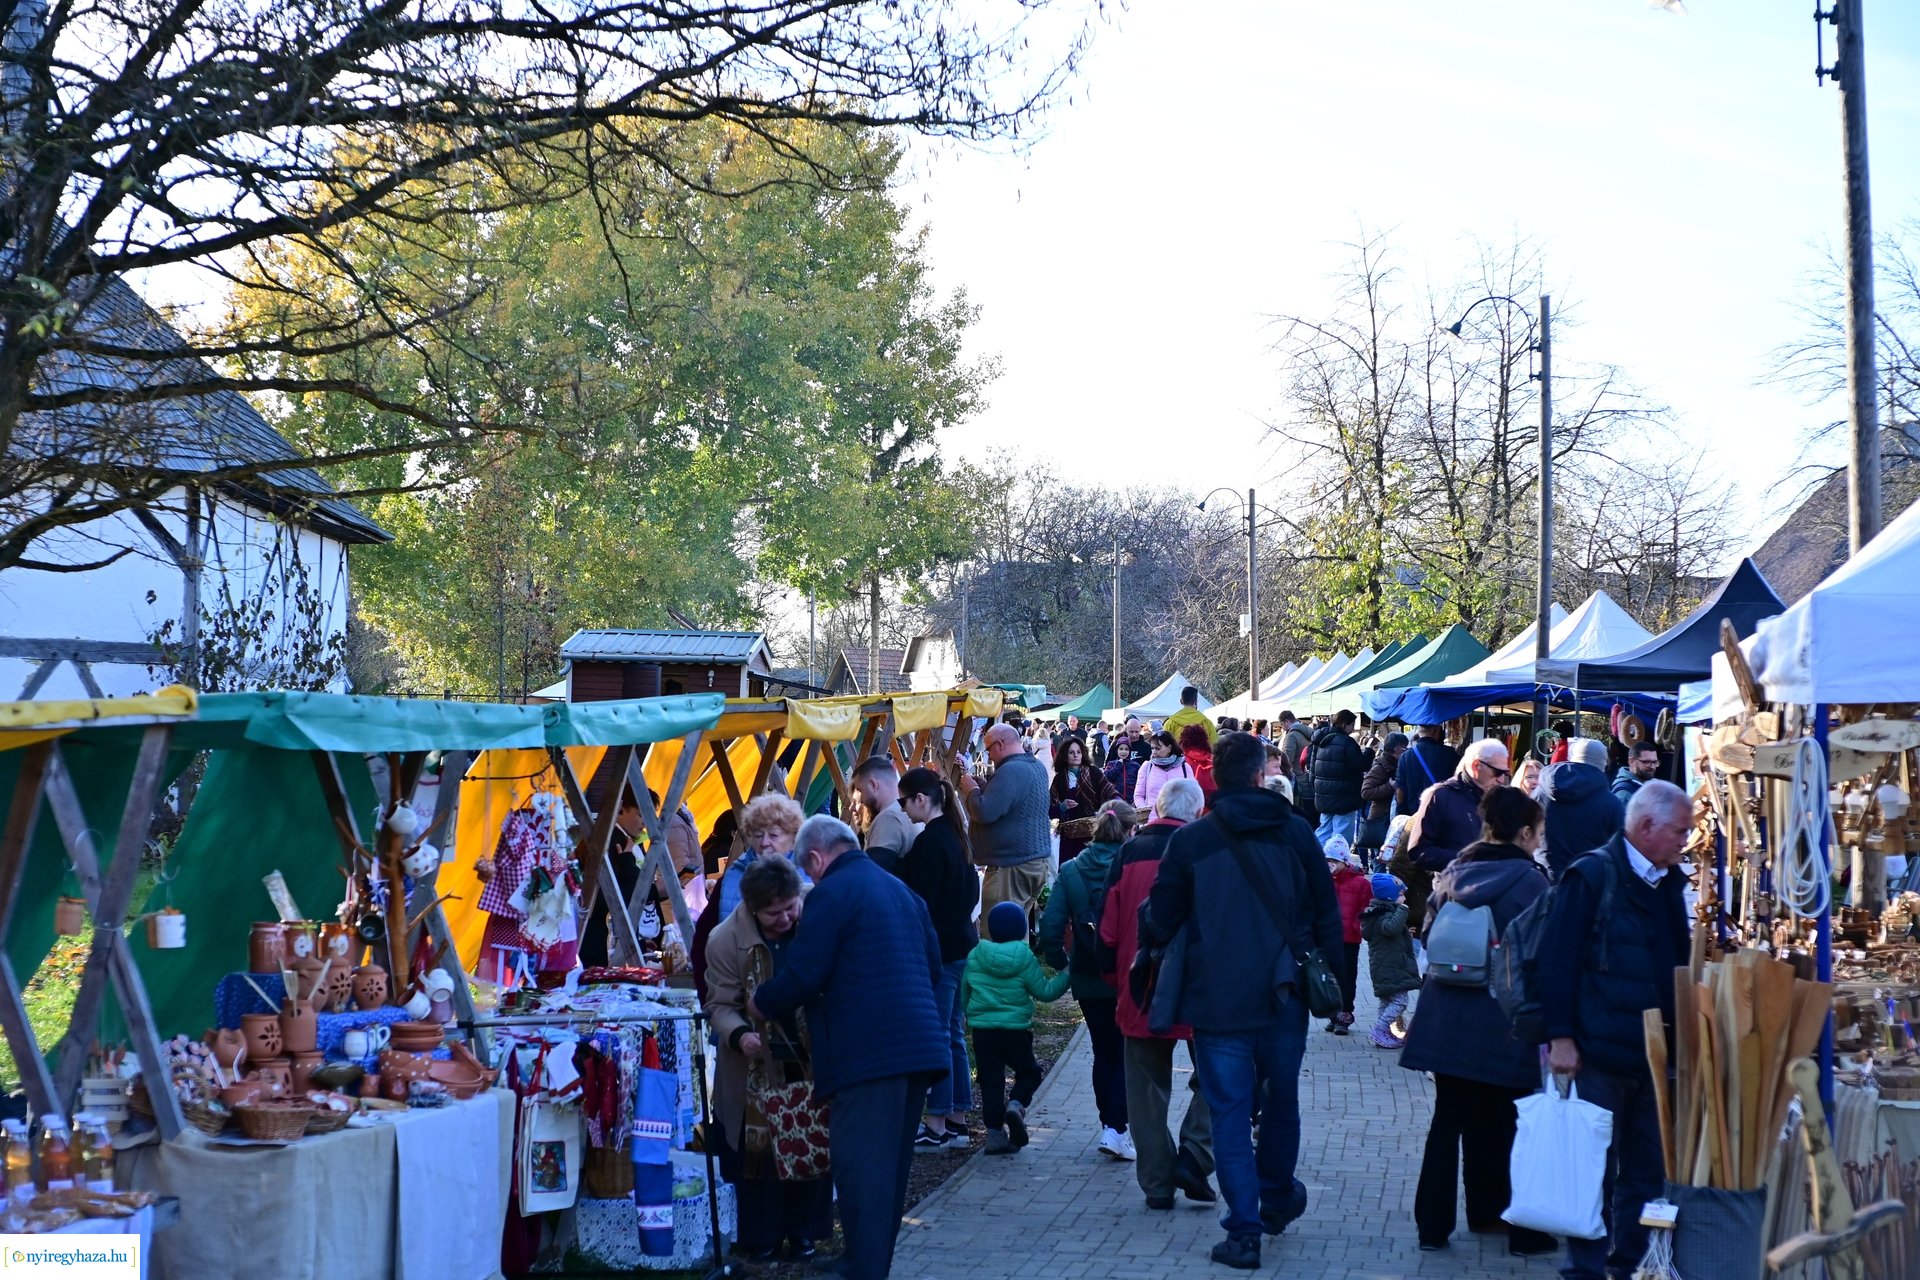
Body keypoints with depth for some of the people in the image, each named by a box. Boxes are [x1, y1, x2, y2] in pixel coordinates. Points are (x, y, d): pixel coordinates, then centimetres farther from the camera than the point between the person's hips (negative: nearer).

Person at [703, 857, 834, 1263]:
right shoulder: (725, 941, -17)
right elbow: (720, 1005, -10)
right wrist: (739, 1034, -31)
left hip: (812, 1058, 1)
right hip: (758, 1063, -1)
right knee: (757, 1149, 4)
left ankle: (803, 1231, 23)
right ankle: (761, 1237, 20)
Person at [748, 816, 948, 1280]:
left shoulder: (830, 894, -7)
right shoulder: (900, 889, 18)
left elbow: (802, 977, -12)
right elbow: (932, 964, 22)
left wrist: (762, 1004, 5)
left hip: (868, 1050, -8)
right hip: (919, 1045, 9)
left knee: (861, 1168, -6)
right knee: (890, 1166, 16)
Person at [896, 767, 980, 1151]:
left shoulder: (929, 842, -17)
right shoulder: (955, 835, 12)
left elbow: (921, 904, -19)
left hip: (937, 949, -10)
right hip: (961, 944, 10)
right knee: (953, 1035, 14)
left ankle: (937, 1126, 1)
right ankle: (957, 1122, 20)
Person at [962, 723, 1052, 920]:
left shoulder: (1010, 770, -19)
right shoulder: (1037, 766, 13)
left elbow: (985, 813, -24)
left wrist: (973, 790, -7)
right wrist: (982, 785, 10)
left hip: (1012, 864, -10)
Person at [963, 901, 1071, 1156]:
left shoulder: (974, 956, 3)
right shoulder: (1024, 957, -7)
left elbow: (963, 992, 11)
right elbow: (1043, 991, -3)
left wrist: (966, 1014, 29)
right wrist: (1066, 975, 9)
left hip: (982, 1030, 3)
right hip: (1015, 1030, -3)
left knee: (990, 1080, 7)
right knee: (1028, 1071, 16)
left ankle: (995, 1132, 2)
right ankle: (1016, 1105, -11)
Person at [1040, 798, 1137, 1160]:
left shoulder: (1070, 871, -3)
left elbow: (1050, 927, -7)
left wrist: (1062, 964, 6)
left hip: (1088, 980, 3)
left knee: (1104, 1053, 18)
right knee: (1126, 1055, 8)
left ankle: (1111, 1125, 24)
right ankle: (1116, 1128, -3)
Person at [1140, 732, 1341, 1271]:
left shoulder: (1190, 840, -7)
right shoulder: (1296, 831, -1)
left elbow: (1161, 922, 0)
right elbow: (1327, 912, 4)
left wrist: (1159, 961, 20)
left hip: (1218, 1002, -2)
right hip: (1284, 998, 2)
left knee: (1230, 1113, 4)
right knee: (1281, 1102, 21)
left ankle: (1244, 1230, 2)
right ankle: (1277, 1200, 38)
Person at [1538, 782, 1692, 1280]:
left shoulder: (1669, 884, 13)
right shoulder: (1591, 876, -10)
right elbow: (1557, 958, -13)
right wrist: (1560, 1037, -16)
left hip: (1654, 1053, 7)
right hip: (1599, 1052, -7)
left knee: (1647, 1170, 12)